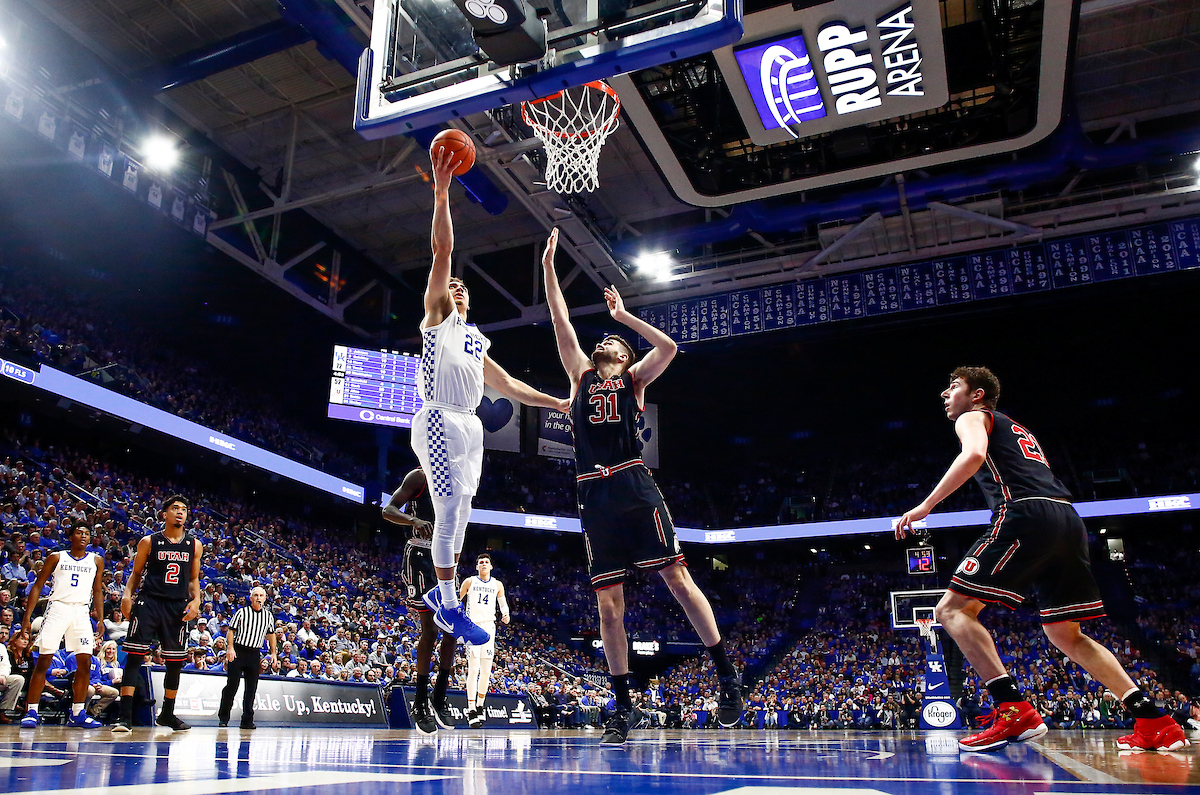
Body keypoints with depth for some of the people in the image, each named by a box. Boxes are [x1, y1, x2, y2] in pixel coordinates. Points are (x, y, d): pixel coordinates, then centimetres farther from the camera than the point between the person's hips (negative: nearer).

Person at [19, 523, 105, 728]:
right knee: (43, 661, -4)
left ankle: (78, 713, 6)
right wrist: (27, 617, -2)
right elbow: (38, 586, 6)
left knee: (85, 663, -3)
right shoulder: (56, 557, 6)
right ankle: (31, 712, 4)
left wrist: (99, 616, 6)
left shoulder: (96, 561, 12)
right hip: (58, 609, -2)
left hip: (82, 612, 2)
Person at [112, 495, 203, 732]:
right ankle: (125, 715, -5)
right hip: (149, 601, -3)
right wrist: (127, 594, -8)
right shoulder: (149, 542, 3)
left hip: (178, 606, 3)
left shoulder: (195, 546, 10)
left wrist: (196, 600, 0)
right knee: (134, 656, -10)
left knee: (175, 661, 9)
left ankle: (167, 713, 24)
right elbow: (136, 573, 10)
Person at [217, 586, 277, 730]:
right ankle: (223, 717, 9)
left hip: (255, 654, 3)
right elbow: (231, 630, 0)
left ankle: (247, 720, 9)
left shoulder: (268, 616, 11)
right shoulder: (242, 613, 1)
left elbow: (271, 634, 19)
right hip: (238, 652, -3)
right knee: (232, 685, -4)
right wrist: (230, 648, -14)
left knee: (251, 688, 3)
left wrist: (274, 653, 12)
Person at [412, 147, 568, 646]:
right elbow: (443, 250, -4)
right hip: (440, 420, -7)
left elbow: (507, 385, 27)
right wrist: (442, 193, -12)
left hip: (470, 426, 8)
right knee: (449, 513, -10)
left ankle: (441, 592, 22)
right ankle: (449, 606, -4)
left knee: (459, 515, 10)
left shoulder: (477, 341, 27)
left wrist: (558, 403, 23)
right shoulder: (438, 315, 7)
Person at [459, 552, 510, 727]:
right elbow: (456, 600, 11)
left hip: (489, 626, 3)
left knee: (486, 671, 5)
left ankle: (480, 706, 21)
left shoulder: (497, 584, 11)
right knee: (473, 669, -12)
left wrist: (505, 614, -4)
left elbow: (503, 603, 16)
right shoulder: (469, 582, 5)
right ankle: (471, 710, -10)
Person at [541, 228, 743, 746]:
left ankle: (727, 678, 1)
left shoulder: (634, 378, 15)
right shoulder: (581, 375, 22)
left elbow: (668, 347, -2)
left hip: (633, 488, -3)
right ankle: (622, 708, 8)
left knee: (676, 577, -8)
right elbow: (561, 321, 17)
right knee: (608, 603, 2)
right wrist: (549, 265, 15)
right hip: (594, 496, 3)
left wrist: (622, 315, 8)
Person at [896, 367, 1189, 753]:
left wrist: (925, 506, -14)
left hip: (1026, 513, -9)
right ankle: (1154, 721, 11)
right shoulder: (1017, 429, 35)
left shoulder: (972, 417, 10)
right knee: (1065, 634, 18)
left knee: (953, 609, -7)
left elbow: (974, 455, -13)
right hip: (1068, 519, 9)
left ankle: (1014, 709, -20)